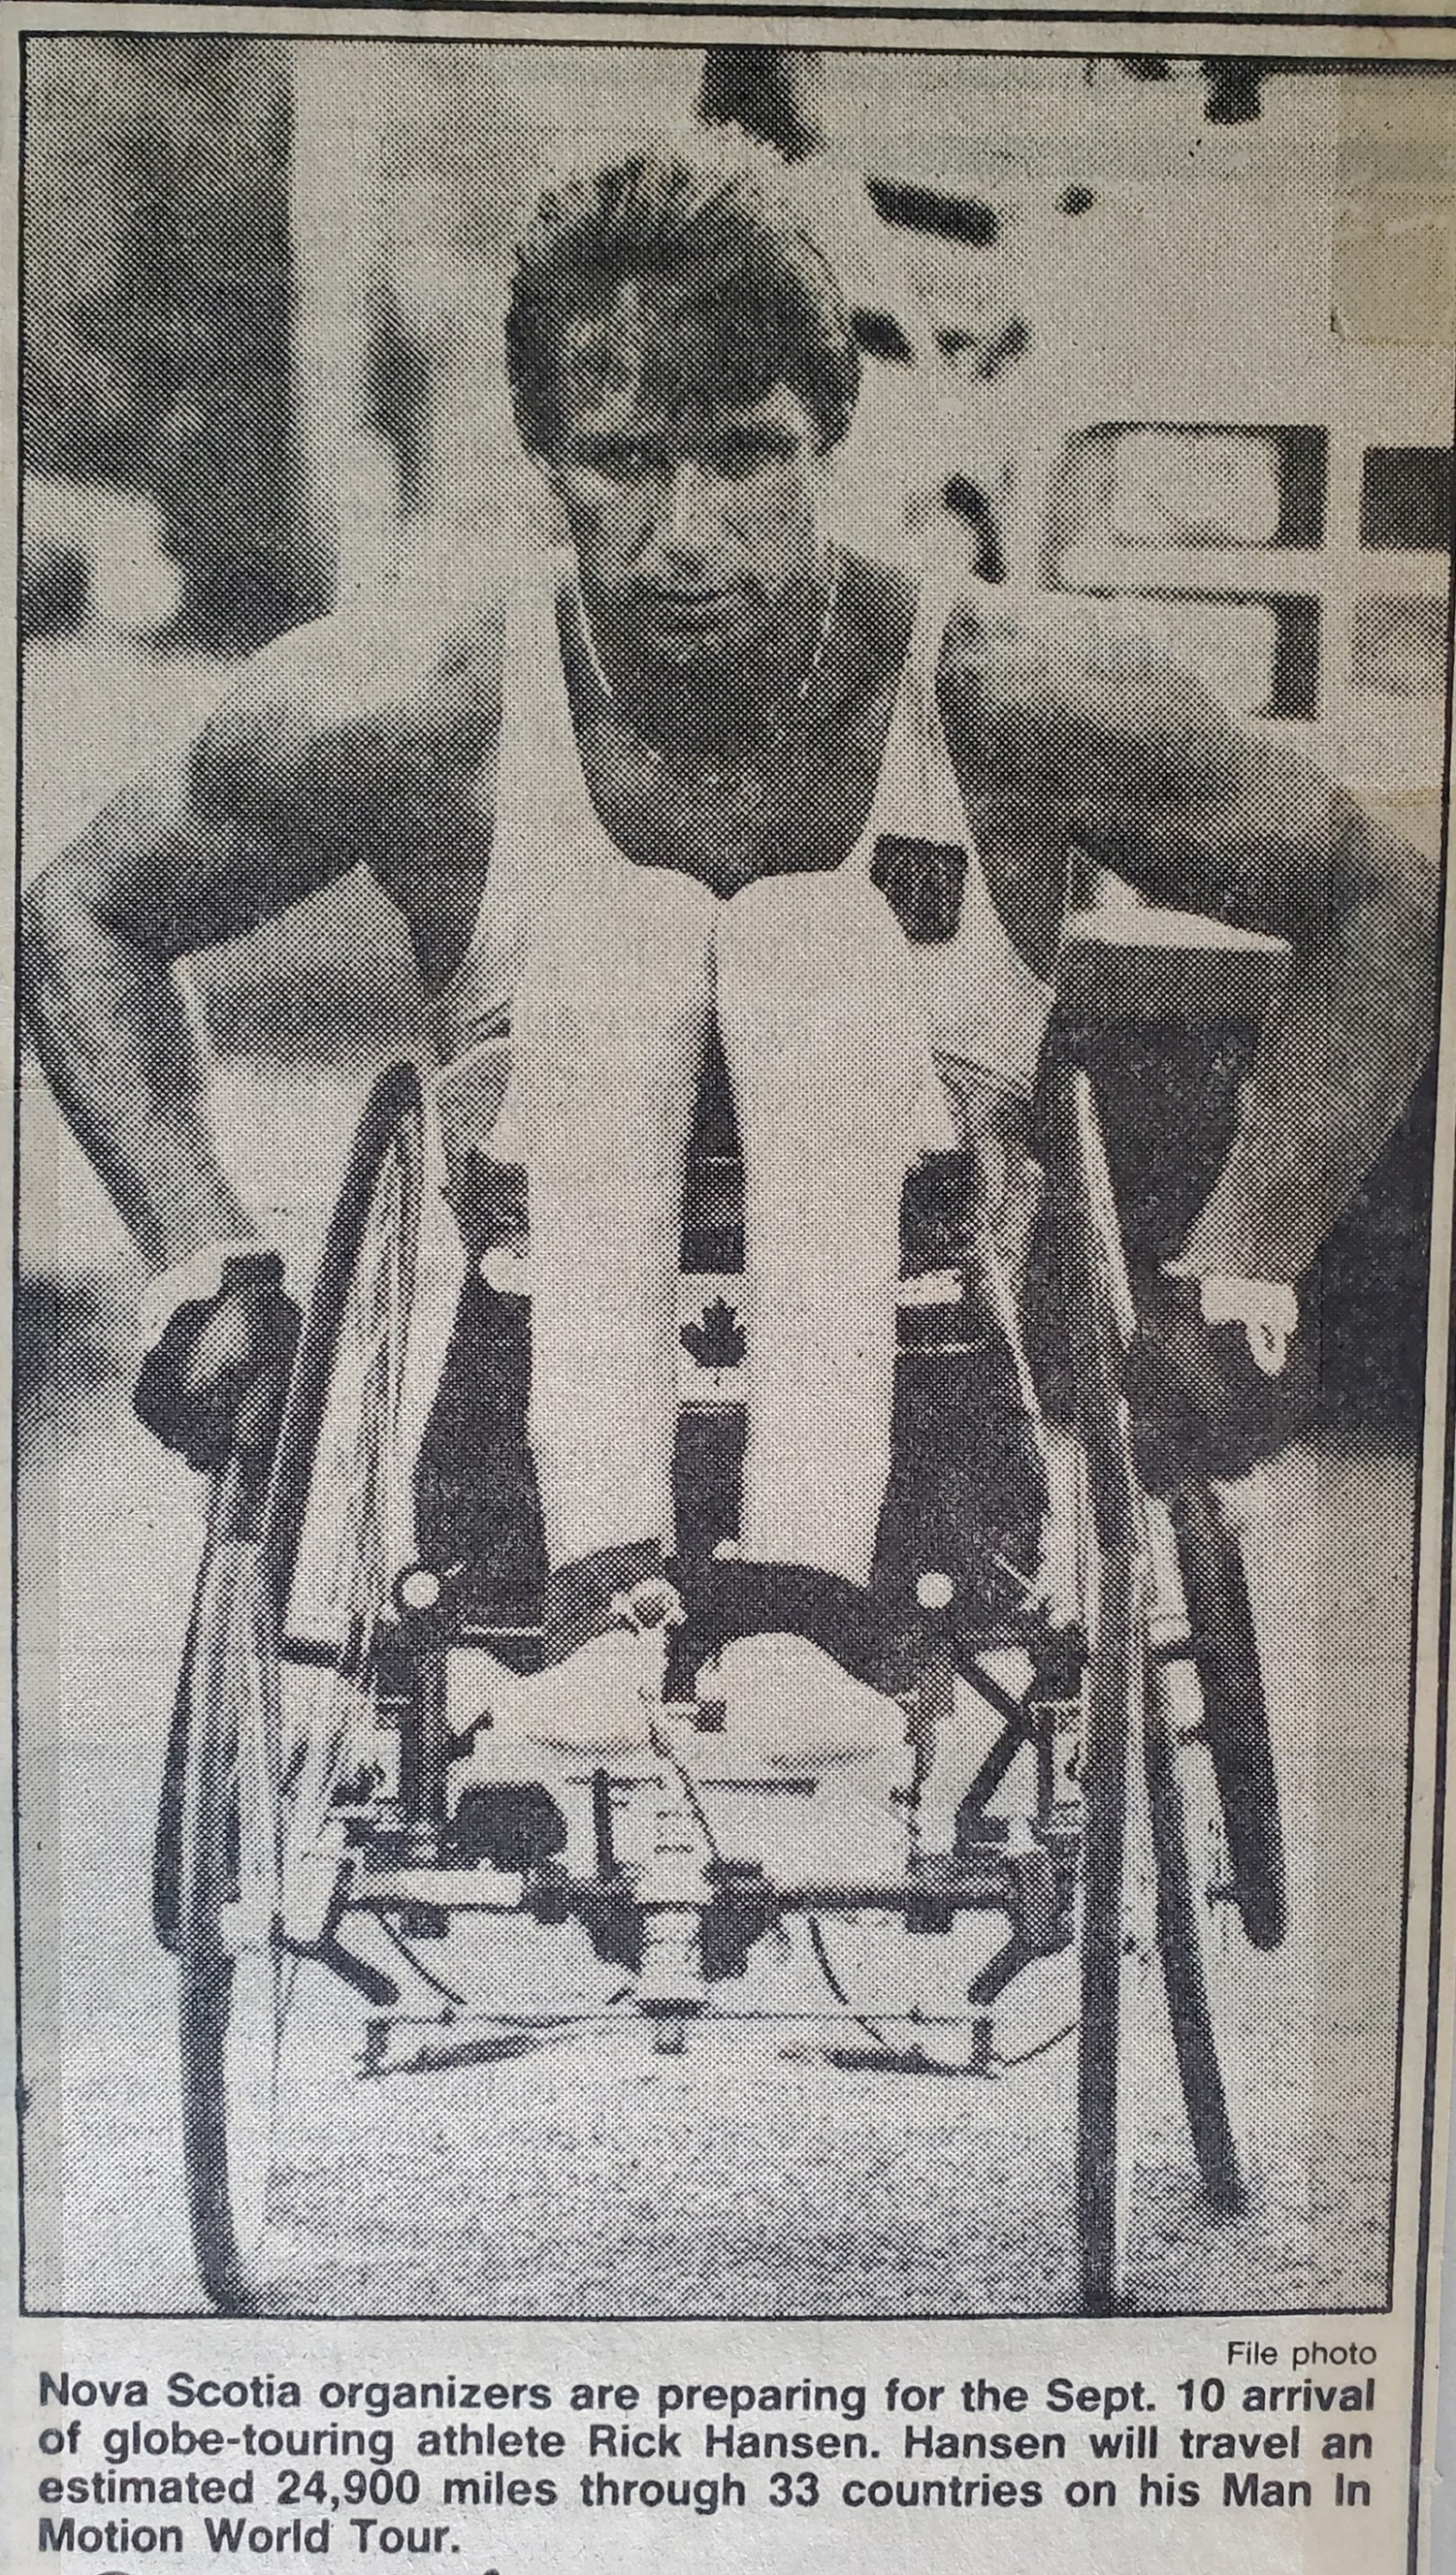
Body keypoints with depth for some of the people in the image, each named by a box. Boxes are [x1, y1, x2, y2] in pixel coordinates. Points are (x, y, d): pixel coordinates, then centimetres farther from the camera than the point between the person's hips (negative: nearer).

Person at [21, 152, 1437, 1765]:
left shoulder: (1004, 697, -10)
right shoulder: (414, 707, -8)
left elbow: (1382, 909, 1)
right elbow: (82, 919, 6)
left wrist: (1237, 1276, -9)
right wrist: (203, 1258, -6)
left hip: (909, 1369, 0)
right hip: (549, 1353, 1)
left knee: (818, 934, -23)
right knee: (619, 930, -22)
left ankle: (802, 1617, -35)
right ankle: (598, 1594, -32)